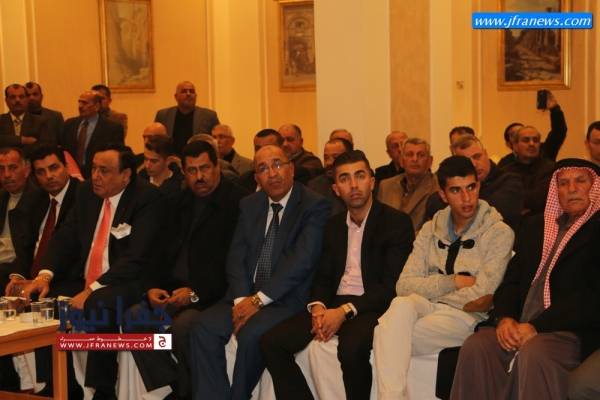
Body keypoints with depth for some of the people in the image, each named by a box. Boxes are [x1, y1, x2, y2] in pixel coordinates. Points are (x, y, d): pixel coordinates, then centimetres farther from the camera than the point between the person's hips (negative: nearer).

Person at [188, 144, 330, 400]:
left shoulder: (315, 206, -5)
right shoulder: (249, 205, 14)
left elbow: (302, 260, -15)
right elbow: (236, 256, 8)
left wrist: (258, 300, -17)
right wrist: (241, 299, -10)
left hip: (287, 299, -5)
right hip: (245, 295, 5)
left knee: (251, 334, -31)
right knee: (204, 327, -19)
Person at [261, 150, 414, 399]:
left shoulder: (397, 222, -2)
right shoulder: (333, 226, 18)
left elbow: (392, 285, -10)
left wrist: (345, 311, -19)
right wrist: (318, 307, -6)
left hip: (372, 307, -6)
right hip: (333, 305, 6)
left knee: (351, 348, -37)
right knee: (271, 342, -13)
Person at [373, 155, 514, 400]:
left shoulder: (499, 233, -2)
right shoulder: (431, 229, 12)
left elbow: (479, 296, -11)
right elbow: (404, 285, 2)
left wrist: (429, 291, -2)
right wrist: (454, 282, -8)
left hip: (464, 317, -4)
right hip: (424, 309, 4)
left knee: (387, 334, -28)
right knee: (401, 306, -33)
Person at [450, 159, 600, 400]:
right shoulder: (534, 226, 23)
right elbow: (512, 280, 17)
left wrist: (537, 326, -16)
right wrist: (504, 318, -5)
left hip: (572, 332, -5)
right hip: (517, 327, 5)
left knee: (534, 352, -36)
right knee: (475, 347, -24)